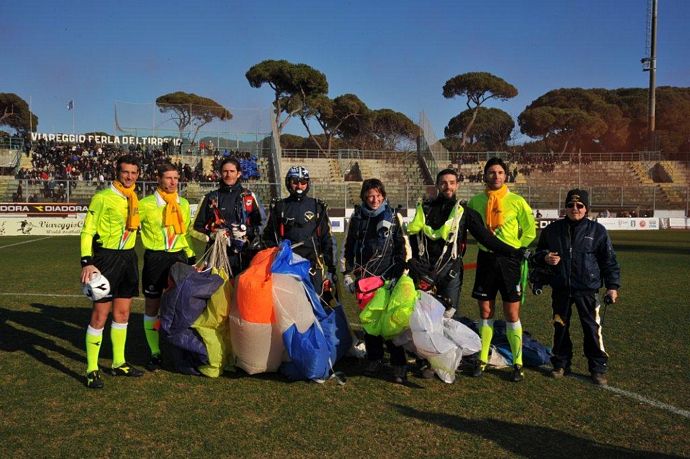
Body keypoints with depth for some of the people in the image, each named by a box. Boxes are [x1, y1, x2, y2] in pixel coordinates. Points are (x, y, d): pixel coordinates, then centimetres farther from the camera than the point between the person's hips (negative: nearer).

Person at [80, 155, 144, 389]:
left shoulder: (135, 199, 11)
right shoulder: (103, 197, -9)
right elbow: (87, 231, -10)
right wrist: (86, 262, -20)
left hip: (128, 257, 6)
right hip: (106, 258, -6)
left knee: (122, 313, 12)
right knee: (100, 314, -4)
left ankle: (119, 363, 25)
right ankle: (92, 370, 7)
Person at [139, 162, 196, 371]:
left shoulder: (184, 204, 10)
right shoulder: (146, 204, -3)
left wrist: (191, 256, 15)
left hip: (179, 257, 3)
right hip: (155, 259, -3)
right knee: (152, 306, 4)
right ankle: (155, 353, 15)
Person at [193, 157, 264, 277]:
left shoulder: (249, 196, 12)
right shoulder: (211, 198, 13)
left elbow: (260, 223, 11)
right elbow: (198, 226, 13)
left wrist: (246, 231, -7)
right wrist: (211, 234, -6)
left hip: (244, 255, 0)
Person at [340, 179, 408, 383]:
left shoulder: (393, 216, 4)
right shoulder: (356, 218, 10)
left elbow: (403, 246, 4)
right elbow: (347, 248, 16)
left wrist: (402, 273, -2)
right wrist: (347, 274, 12)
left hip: (388, 276, -3)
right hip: (364, 276, 3)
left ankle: (399, 365, -2)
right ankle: (374, 360, 19)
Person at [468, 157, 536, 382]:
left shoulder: (516, 201, -2)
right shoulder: (476, 201, 4)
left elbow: (530, 230, 5)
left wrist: (515, 248, 0)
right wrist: (485, 244, 10)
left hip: (509, 260, -2)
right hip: (486, 258, 2)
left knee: (512, 314, 0)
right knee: (485, 312, 8)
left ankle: (517, 363, 10)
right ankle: (482, 358, 18)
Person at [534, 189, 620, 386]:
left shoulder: (597, 231, 1)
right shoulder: (552, 230, 6)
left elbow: (609, 260, 5)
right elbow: (538, 253, 17)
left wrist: (612, 286, -1)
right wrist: (545, 257, -6)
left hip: (587, 290, -2)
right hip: (560, 289, 3)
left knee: (592, 329, 0)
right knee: (560, 327, 11)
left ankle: (598, 368, 14)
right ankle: (561, 364, 27)